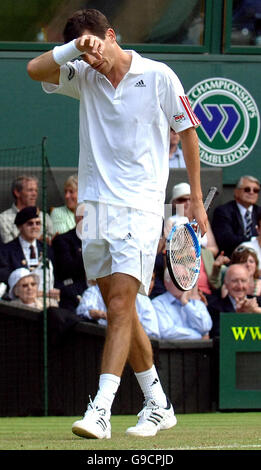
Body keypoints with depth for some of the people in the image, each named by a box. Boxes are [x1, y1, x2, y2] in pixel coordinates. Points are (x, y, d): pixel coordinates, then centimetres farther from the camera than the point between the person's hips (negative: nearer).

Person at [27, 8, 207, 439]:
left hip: (140, 206, -5)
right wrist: (75, 46, -15)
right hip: (96, 205, 5)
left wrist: (196, 199, 10)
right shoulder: (84, 78, 8)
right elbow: (35, 69, -4)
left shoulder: (159, 77, -2)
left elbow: (187, 133, 7)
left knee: (121, 303, -14)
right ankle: (158, 404, 20)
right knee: (118, 308, 8)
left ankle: (100, 411, -21)